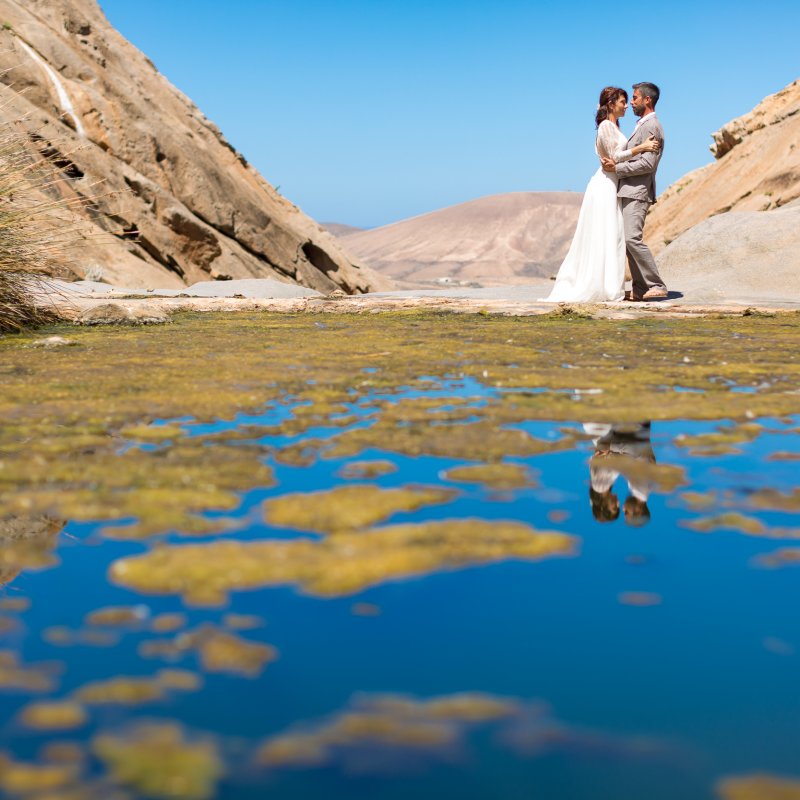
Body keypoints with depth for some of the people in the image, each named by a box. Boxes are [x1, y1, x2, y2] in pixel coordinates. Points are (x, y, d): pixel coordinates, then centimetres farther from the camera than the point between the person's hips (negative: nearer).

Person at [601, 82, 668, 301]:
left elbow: (647, 164, -20)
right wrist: (616, 163, 12)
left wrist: (617, 168, -18)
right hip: (631, 191, 11)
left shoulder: (650, 127, -12)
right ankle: (640, 289, 8)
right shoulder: (644, 125, 21)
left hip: (637, 192, -11)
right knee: (629, 240, 8)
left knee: (632, 238, -18)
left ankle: (657, 286, -15)